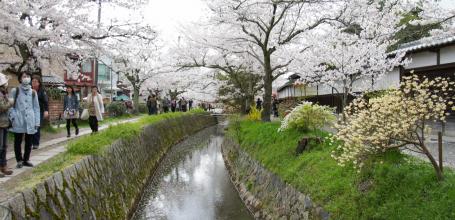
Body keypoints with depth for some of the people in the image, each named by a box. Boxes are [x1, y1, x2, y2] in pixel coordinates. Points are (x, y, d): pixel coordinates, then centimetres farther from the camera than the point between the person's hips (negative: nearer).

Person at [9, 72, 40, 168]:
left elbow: (36, 107, 10)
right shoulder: (15, 91, 2)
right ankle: (19, 160, 18)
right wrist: (12, 117, -10)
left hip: (30, 122, 3)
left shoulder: (33, 92, 9)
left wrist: (37, 121, 4)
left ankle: (26, 159, 23)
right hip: (18, 122, -2)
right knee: (18, 142, 6)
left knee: (29, 142, 9)